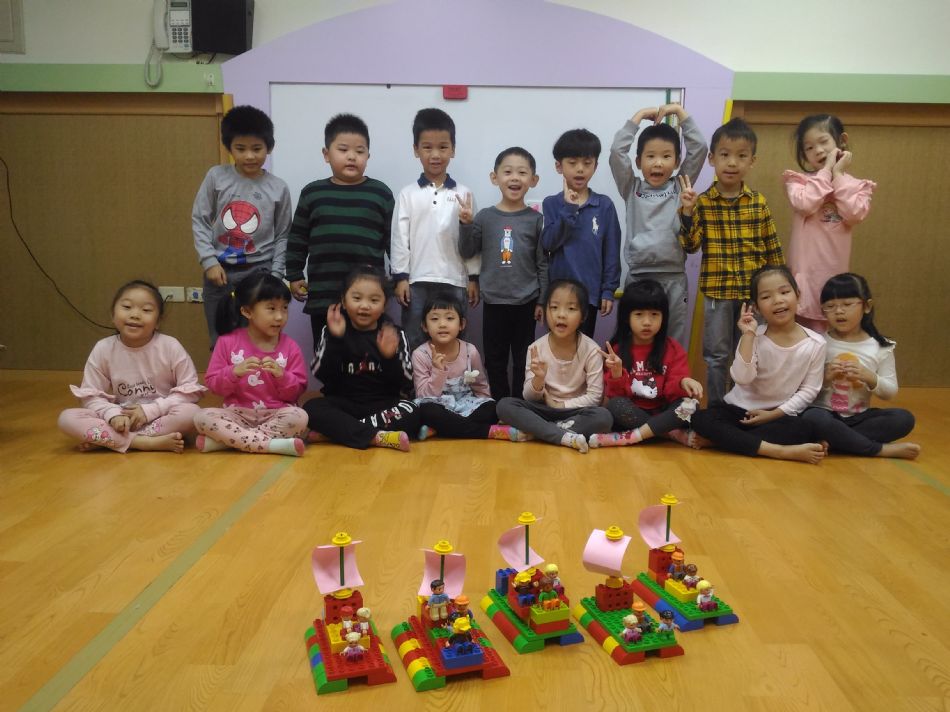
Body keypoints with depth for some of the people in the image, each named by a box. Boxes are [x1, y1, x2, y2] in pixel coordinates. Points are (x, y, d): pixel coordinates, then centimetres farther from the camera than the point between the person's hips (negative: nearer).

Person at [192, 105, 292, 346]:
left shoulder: (279, 188, -1)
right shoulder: (216, 176, -1)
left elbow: (282, 236, 4)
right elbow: (199, 220, 2)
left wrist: (275, 276, -3)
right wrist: (209, 261, -7)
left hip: (259, 272, -1)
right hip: (220, 271, 1)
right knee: (221, 342, 10)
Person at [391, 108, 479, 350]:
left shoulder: (463, 194, 5)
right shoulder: (407, 194, 3)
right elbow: (400, 239, 2)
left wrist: (473, 278, 2)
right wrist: (400, 277, -4)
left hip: (454, 281, 1)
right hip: (417, 281, 0)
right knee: (414, 345, 5)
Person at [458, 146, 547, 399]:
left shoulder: (536, 219, -3)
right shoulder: (485, 216, -1)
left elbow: (543, 264, 0)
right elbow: (467, 253, 2)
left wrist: (543, 300, 0)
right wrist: (466, 223, -11)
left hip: (526, 303, -1)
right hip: (494, 301, 1)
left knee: (523, 360, 10)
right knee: (495, 361, 10)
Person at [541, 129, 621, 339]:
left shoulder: (604, 205, -1)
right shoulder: (551, 203, 0)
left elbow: (612, 252, 0)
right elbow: (548, 243, -12)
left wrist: (608, 290, -3)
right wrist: (568, 209, -18)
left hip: (590, 292, 0)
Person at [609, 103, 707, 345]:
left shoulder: (680, 188, 8)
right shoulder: (631, 189, 5)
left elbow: (699, 148, 0)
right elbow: (617, 150, -5)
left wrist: (680, 112, 2)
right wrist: (639, 116, 1)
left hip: (674, 278, 1)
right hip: (638, 277, -1)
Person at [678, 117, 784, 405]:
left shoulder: (759, 202, 2)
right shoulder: (702, 202, -5)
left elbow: (772, 247, 8)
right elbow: (690, 246, -13)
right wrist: (687, 212, -26)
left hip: (754, 291, 2)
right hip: (717, 291, -2)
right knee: (716, 356, 7)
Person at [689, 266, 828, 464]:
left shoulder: (815, 343, -5)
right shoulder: (754, 337, -8)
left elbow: (809, 390, -3)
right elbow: (742, 378, -21)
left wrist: (774, 414, -11)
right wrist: (747, 336, -25)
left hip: (781, 415, 0)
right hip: (740, 409, 0)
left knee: (805, 430, -32)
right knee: (700, 420, -26)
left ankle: (721, 440, -26)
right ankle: (782, 451, -30)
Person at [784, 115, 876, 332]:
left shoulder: (856, 185, 8)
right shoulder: (798, 180, 3)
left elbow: (854, 214, -11)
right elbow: (805, 204, -17)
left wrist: (838, 174, -5)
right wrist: (826, 170, -8)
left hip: (835, 271, 2)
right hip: (805, 270, -2)